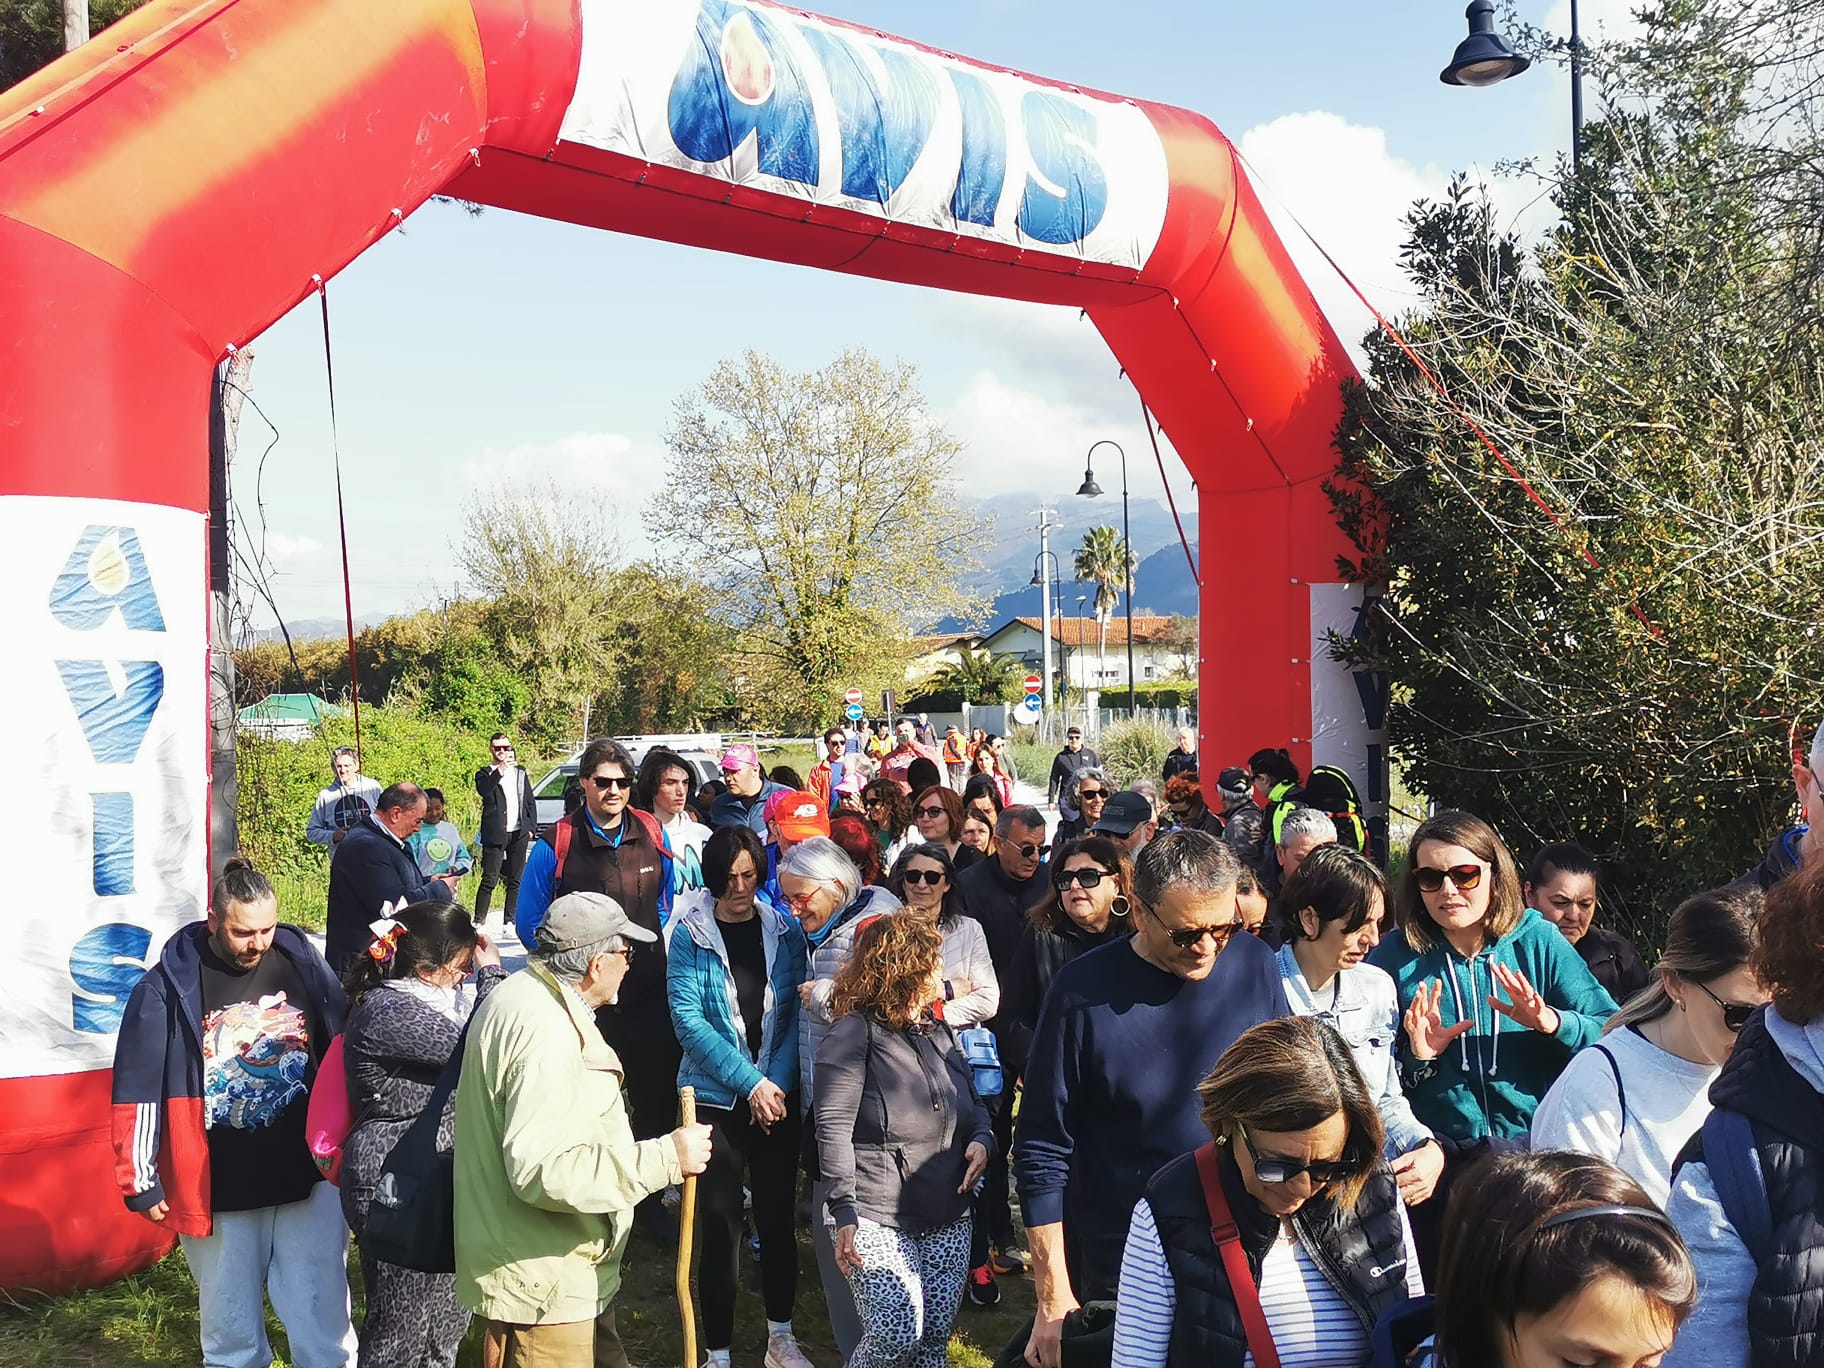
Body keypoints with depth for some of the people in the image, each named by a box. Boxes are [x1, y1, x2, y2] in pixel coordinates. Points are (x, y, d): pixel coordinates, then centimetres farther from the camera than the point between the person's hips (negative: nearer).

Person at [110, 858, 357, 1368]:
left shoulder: (305, 966, 0)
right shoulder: (169, 987, -7)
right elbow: (140, 1090, -3)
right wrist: (141, 1181, -2)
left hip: (309, 1179, 1)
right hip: (218, 1190, -1)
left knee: (323, 1322, 5)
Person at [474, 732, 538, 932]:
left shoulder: (520, 772, 17)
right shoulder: (486, 773, 3)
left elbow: (531, 802, 18)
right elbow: (483, 790, -20)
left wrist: (531, 828, 8)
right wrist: (501, 770, -31)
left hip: (519, 833, 4)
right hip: (496, 833, -4)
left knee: (516, 881, 8)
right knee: (490, 880, -8)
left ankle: (510, 921, 15)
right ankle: (479, 921, -5)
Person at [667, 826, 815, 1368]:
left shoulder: (785, 931, 1)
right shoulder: (691, 933, -7)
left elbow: (795, 1014, 1)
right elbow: (687, 1018, -13)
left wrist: (779, 1082, -13)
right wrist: (751, 1084, -17)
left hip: (779, 1097, 3)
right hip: (715, 1099, -2)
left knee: (778, 1218, 12)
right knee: (720, 1226, 0)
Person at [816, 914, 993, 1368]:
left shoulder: (939, 1031, 16)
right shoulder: (854, 1033, -8)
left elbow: (972, 1102, 26)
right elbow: (834, 1128, -13)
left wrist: (981, 1139, 3)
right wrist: (845, 1212, -18)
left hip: (948, 1217, 7)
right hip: (878, 1218, -7)